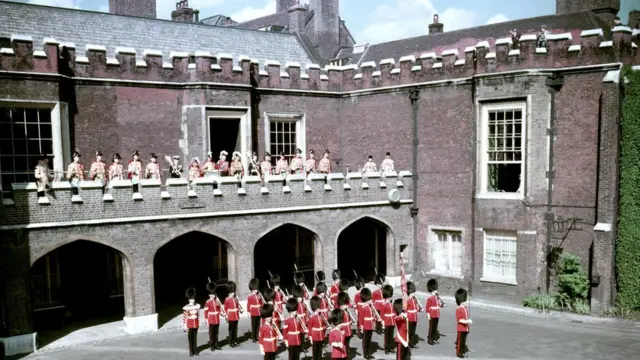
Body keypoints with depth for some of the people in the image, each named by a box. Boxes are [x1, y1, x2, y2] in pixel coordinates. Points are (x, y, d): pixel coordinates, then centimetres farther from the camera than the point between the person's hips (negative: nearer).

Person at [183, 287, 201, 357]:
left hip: (196, 324, 3)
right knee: (190, 338, 5)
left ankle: (195, 350, 21)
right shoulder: (186, 307, -13)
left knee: (195, 337, 12)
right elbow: (184, 317, -11)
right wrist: (185, 326, -12)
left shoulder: (197, 306, 0)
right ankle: (191, 351, 13)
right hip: (190, 325, -3)